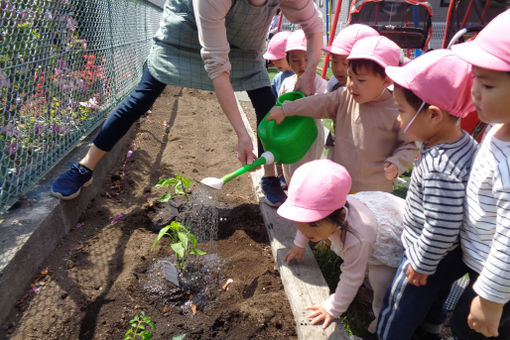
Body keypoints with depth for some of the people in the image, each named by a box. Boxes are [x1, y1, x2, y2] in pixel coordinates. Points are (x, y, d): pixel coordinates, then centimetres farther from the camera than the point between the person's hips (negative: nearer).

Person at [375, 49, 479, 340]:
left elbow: (441, 229, -32)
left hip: (433, 259, -9)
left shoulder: (439, 169, -38)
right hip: (452, 256, 9)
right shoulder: (465, 141, -8)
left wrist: (422, 265, -16)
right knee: (433, 303, 34)